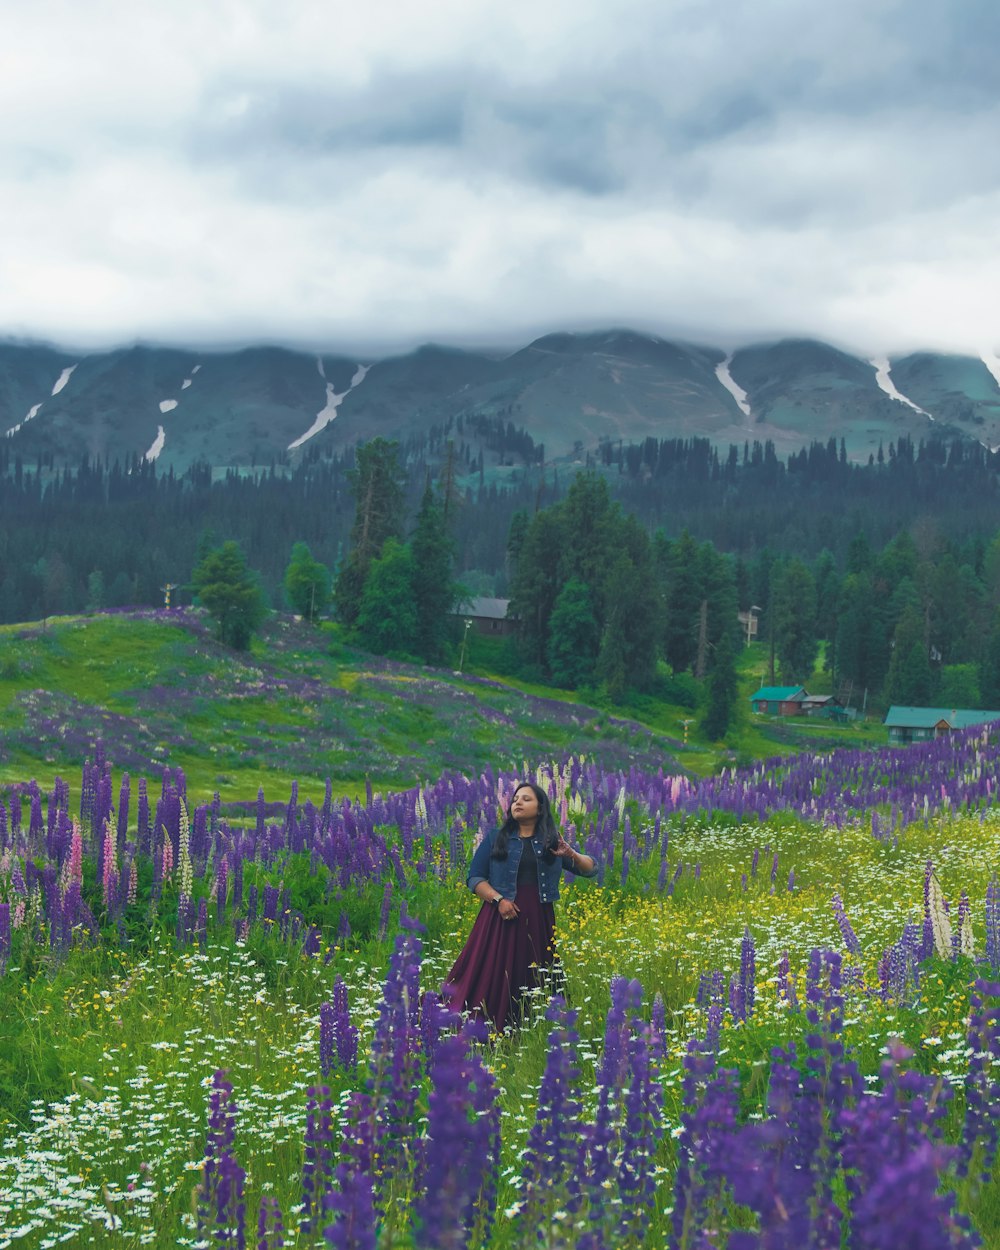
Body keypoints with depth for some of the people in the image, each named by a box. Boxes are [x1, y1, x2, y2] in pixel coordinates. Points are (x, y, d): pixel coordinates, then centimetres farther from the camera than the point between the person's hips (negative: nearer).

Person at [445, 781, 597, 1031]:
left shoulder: (552, 842, 12)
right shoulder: (495, 839, 8)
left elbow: (590, 869, 11)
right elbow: (475, 878, 5)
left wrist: (571, 855, -10)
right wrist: (498, 899, -12)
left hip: (538, 921, 2)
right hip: (500, 919, -2)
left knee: (533, 985, 2)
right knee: (491, 980, -6)